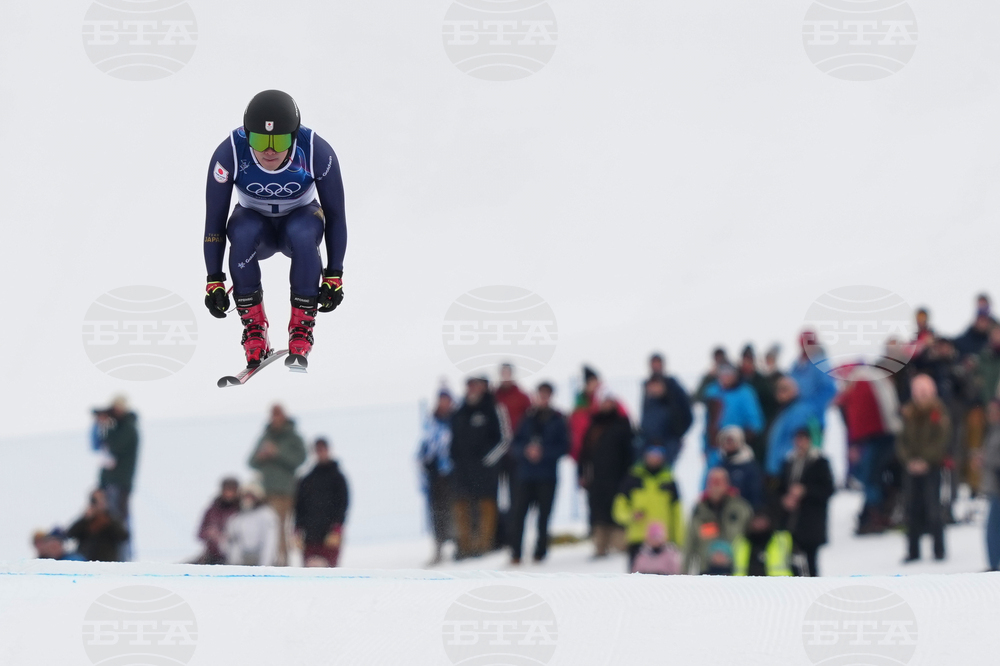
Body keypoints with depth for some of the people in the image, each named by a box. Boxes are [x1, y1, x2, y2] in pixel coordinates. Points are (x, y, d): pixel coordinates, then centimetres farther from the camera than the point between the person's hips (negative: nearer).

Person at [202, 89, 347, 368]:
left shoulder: (317, 152, -28)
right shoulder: (230, 154, -27)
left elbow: (335, 215, -15)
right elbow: (214, 218, -17)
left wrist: (334, 276, -15)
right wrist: (214, 280, -19)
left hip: (300, 218, 0)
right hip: (255, 220, 0)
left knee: (303, 233, -36)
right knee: (242, 232, -35)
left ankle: (302, 328, -21)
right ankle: (253, 327, -20)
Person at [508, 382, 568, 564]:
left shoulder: (558, 420, 5)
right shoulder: (527, 418, 10)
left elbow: (564, 447, 0)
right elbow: (515, 444, 9)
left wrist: (543, 451, -12)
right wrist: (526, 449, -11)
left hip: (547, 476, -1)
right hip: (525, 473, 1)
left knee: (544, 513, -1)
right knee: (519, 512, -7)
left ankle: (540, 551, 8)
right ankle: (515, 551, -5)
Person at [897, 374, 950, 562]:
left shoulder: (939, 414, -2)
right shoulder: (908, 414, 8)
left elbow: (941, 441, -9)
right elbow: (902, 441, 6)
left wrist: (925, 461, -17)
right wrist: (908, 460, -9)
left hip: (931, 467, -3)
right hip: (912, 467, 4)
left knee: (933, 508, -7)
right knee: (913, 509, 3)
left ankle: (939, 548, 0)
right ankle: (913, 549, 10)